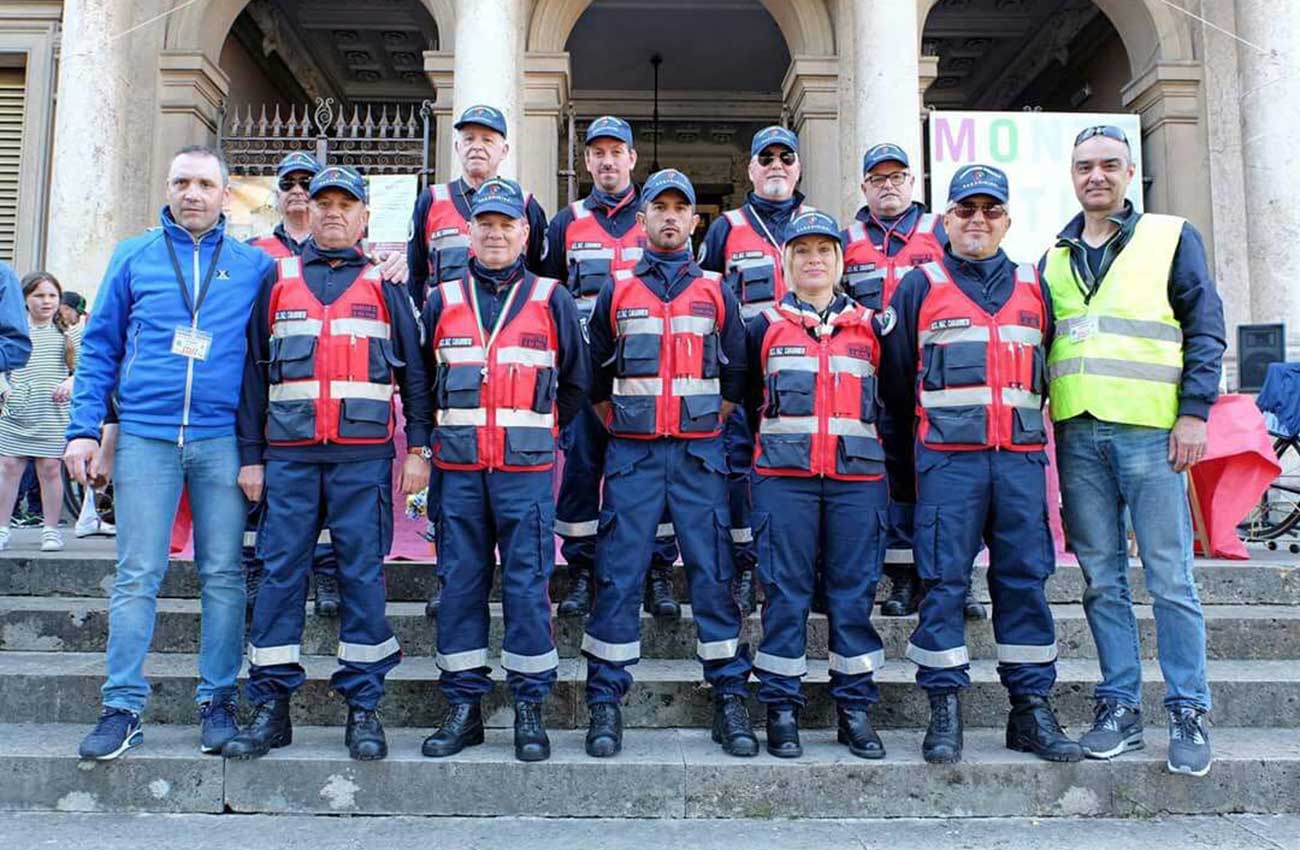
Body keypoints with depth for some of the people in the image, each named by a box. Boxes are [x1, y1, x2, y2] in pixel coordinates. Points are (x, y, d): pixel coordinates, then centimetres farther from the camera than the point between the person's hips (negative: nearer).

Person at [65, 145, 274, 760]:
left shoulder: (254, 266, 8)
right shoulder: (133, 258, 11)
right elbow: (100, 346, 11)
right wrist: (84, 429, 2)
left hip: (222, 438, 0)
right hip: (145, 437, 1)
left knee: (223, 574, 3)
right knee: (137, 575, 1)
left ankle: (218, 701, 13)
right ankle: (123, 707, 9)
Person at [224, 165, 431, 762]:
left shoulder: (383, 284, 10)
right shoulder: (278, 279, 14)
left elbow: (414, 371, 8)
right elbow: (254, 371, 12)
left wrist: (418, 447, 0)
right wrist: (250, 455, 6)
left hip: (363, 454, -1)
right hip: (288, 453, 2)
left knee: (363, 575, 0)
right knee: (280, 573, 2)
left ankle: (363, 708, 8)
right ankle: (271, 707, 11)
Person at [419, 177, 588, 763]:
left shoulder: (551, 299, 8)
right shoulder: (443, 300, 13)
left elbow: (576, 380, 14)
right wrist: (438, 428, 16)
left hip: (526, 467, -2)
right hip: (460, 466, 2)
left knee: (527, 584, -1)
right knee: (459, 583, 5)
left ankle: (530, 709, 10)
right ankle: (462, 708, 15)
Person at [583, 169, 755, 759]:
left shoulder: (716, 291, 11)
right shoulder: (617, 290, 10)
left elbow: (737, 374, 14)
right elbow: (594, 374, 13)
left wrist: (712, 425, 9)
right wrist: (618, 427, 8)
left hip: (700, 452, 0)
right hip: (632, 452, 0)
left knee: (713, 572, 0)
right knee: (619, 574, -2)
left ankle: (730, 699, 10)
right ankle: (605, 703, 7)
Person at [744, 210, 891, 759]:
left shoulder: (870, 326, 14)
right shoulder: (764, 327, 11)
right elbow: (743, 401, 14)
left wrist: (883, 453, 11)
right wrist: (763, 448, 7)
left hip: (858, 476, 2)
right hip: (783, 477, -1)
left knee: (854, 591, 4)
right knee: (785, 591, 0)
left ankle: (855, 709, 14)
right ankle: (782, 708, 9)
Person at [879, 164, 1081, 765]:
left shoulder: (1032, 287, 16)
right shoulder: (921, 286, 8)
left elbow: (1050, 369, 22)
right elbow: (894, 375, 9)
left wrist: (1026, 423, 16)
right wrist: (910, 454, 9)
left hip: (1022, 456, 3)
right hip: (947, 458, -3)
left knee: (1025, 579, 5)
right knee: (943, 581, -4)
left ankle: (1032, 709, 13)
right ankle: (944, 710, 4)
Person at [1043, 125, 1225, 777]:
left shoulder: (1172, 238, 7)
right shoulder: (1055, 258, 17)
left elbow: (1205, 330, 2)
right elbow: (1040, 344, 18)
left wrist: (1194, 413, -8)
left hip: (1149, 430, -3)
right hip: (1077, 434, 4)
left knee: (1169, 576, -2)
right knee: (1102, 578, 7)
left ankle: (1187, 712, 8)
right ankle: (1119, 707, 15)